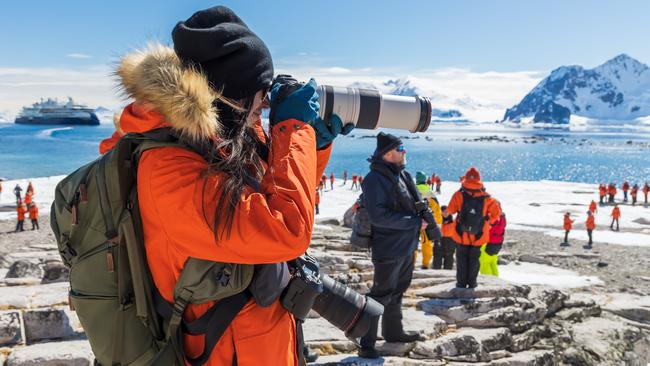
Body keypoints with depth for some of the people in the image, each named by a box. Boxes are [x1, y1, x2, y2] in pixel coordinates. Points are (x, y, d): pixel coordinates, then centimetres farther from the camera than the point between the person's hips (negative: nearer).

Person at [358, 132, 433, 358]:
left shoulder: (402, 175, 8)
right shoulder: (375, 179, -19)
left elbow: (415, 203, 21)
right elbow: (378, 216, -28)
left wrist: (426, 218, 1)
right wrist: (415, 222, -23)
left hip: (407, 247, 9)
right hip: (388, 249, -9)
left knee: (397, 291, 22)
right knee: (381, 295, -3)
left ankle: (393, 331, 39)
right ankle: (366, 344, 8)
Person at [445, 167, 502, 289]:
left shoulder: (459, 195, -12)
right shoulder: (486, 198, -6)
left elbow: (451, 210, -13)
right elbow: (497, 211, -3)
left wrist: (446, 213, 9)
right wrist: (488, 222, 9)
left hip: (461, 234, -1)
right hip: (479, 235, 1)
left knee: (461, 259, 12)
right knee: (474, 259, 14)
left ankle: (461, 282, 13)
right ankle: (472, 282, 16)